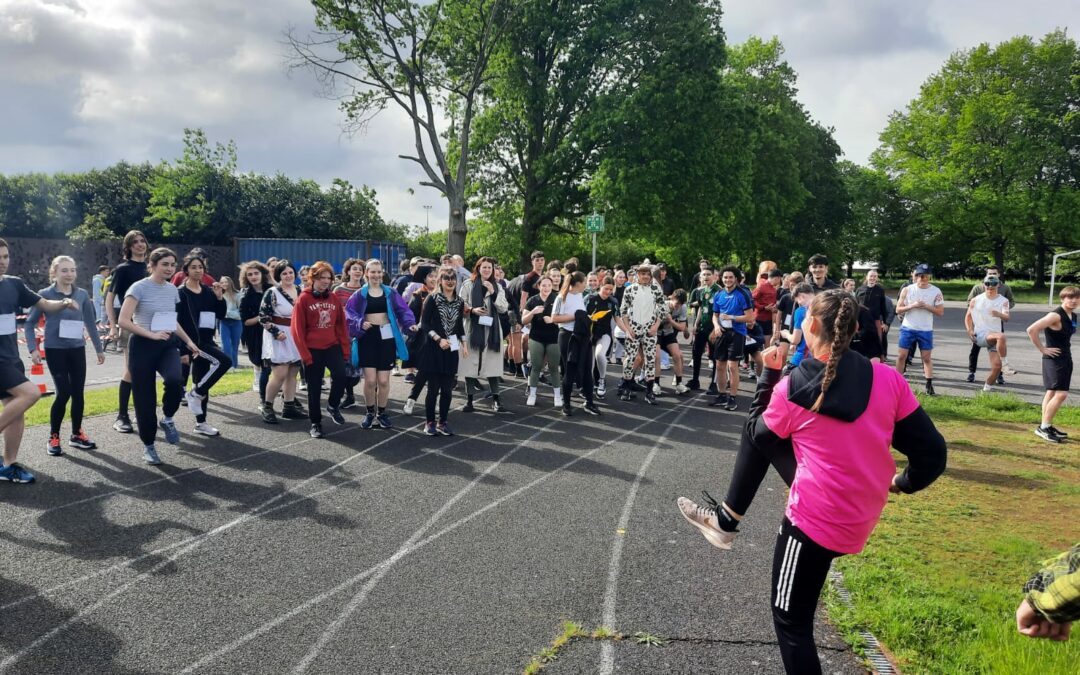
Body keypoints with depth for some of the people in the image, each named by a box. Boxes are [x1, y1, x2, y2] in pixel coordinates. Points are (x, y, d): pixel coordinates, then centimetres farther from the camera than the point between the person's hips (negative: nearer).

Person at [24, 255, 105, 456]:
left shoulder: (82, 294, 2)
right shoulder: (45, 295, -7)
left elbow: (90, 323, 10)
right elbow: (29, 323, -2)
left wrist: (99, 348, 13)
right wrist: (33, 348, -11)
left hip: (77, 349, 3)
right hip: (55, 350, -3)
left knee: (78, 393, 7)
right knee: (64, 393, -9)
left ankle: (77, 434, 22)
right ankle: (53, 437, 9)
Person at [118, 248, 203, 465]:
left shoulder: (173, 290, 9)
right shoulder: (139, 288, -10)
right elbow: (124, 321, -17)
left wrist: (188, 341, 15)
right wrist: (152, 334, -22)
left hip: (168, 345, 4)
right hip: (143, 346, -4)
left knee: (175, 380, -27)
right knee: (145, 398, 1)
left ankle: (167, 419, 2)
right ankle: (148, 445, 19)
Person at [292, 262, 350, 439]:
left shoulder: (334, 298, 5)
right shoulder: (303, 299, -6)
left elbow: (341, 325, 8)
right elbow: (297, 328, -7)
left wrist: (346, 349, 3)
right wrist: (305, 354, -11)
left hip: (333, 346, 2)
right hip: (312, 349, -2)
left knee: (340, 375, -19)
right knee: (314, 388, 5)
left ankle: (333, 405, 9)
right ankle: (315, 423, 21)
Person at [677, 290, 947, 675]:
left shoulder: (791, 390, -15)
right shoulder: (888, 379, -8)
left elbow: (758, 434, 6)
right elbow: (932, 453, -3)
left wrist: (770, 376, 12)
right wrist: (903, 483, 16)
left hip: (815, 520, -6)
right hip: (860, 518, 6)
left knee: (791, 620, 14)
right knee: (759, 437, 18)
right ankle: (727, 520, 33)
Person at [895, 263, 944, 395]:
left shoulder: (936, 291, -2)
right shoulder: (907, 290, -2)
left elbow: (940, 311, -2)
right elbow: (898, 309, -2)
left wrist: (927, 306, -17)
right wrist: (912, 306, -17)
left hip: (926, 330, 0)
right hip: (908, 328, 0)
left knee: (927, 358, 4)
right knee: (901, 356, 1)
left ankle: (929, 385, 10)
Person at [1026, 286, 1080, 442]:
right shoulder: (1055, 316, -19)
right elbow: (1031, 330, -28)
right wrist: (1042, 349, -21)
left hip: (1066, 358, 9)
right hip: (1054, 358, -9)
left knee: (1052, 392, 15)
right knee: (1061, 394, -12)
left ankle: (1047, 426, 23)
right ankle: (1043, 428, -4)